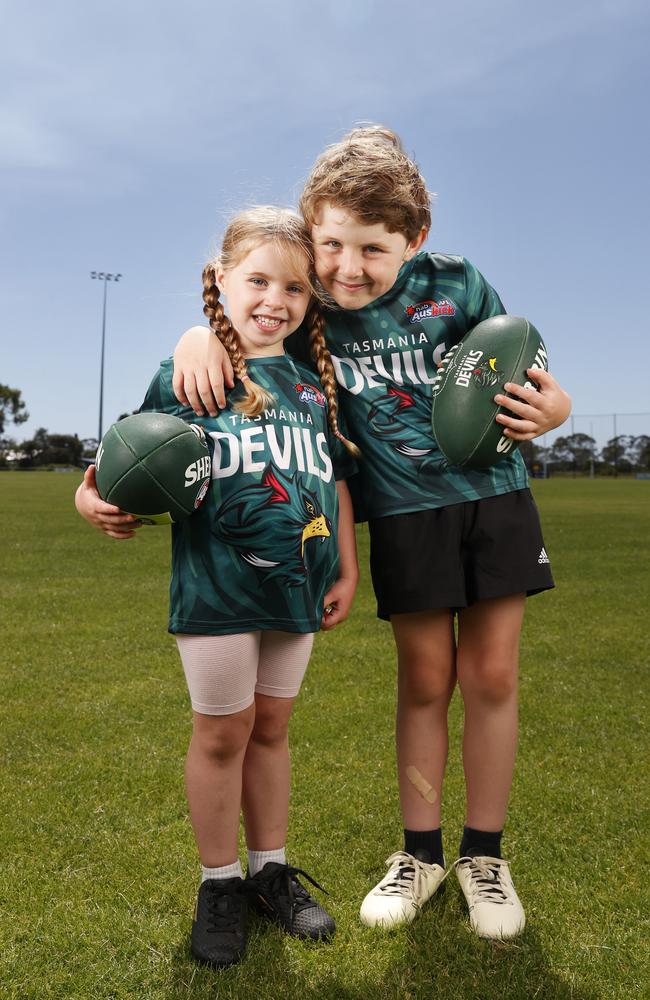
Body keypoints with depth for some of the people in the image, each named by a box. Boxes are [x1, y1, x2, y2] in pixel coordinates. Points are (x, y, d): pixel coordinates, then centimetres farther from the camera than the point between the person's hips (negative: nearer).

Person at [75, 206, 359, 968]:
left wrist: (346, 570, 11)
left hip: (295, 588, 4)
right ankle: (219, 882, 27)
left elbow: (336, 480, 12)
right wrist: (95, 497, -24)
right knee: (221, 733, 7)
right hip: (215, 587, -4)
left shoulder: (316, 384, 9)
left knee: (270, 728, 15)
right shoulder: (187, 374, -4)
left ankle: (270, 868, 32)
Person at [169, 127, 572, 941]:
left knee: (491, 677, 4)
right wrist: (199, 333, -21)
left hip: (494, 498, 0)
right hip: (404, 515, 0)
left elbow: (535, 388, -3)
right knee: (424, 681, 6)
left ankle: (484, 855, 22)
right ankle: (421, 852, 25)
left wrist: (545, 410, -27)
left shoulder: (456, 285, -11)